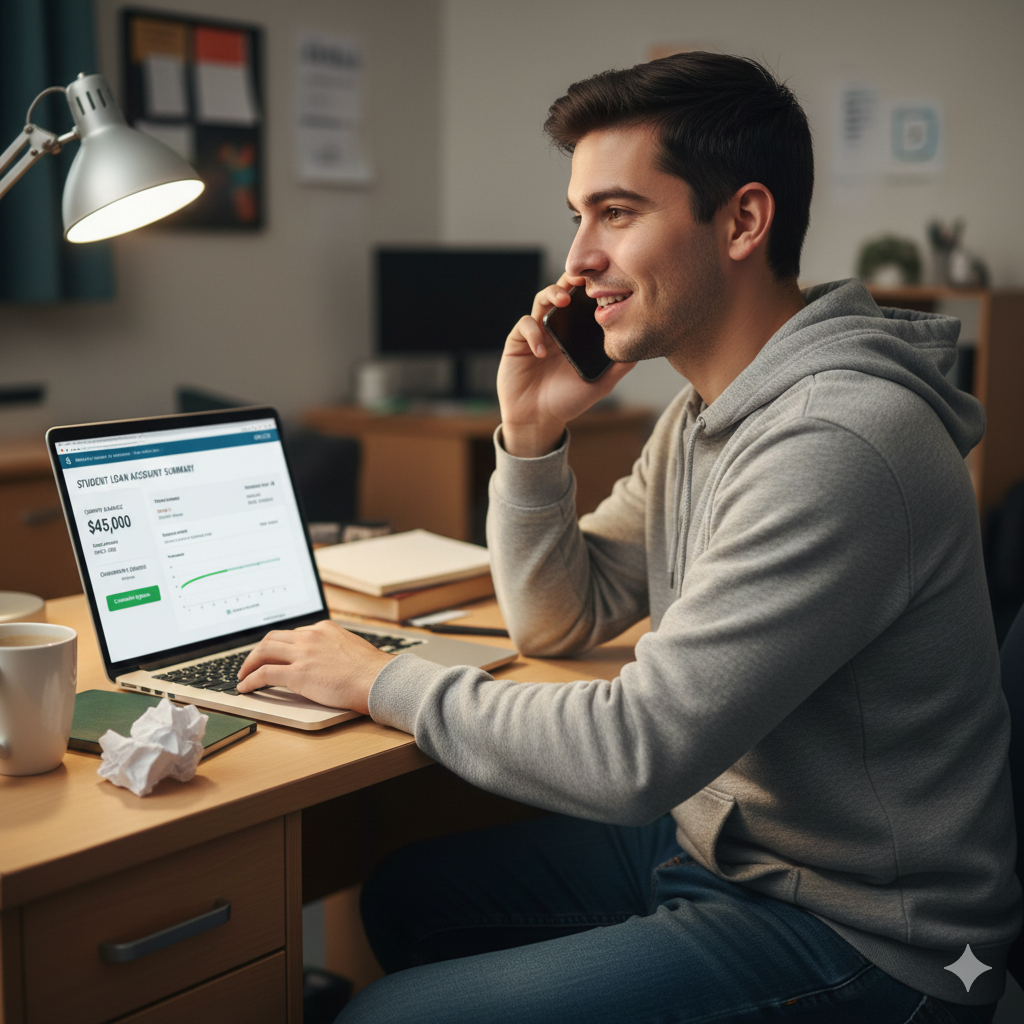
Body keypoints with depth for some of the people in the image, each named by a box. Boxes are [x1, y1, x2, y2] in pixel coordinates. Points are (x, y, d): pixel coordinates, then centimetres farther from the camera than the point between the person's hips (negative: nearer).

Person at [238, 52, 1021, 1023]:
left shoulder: (836, 444, -28)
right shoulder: (702, 413, 6)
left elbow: (635, 752, -28)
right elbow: (558, 620, 13)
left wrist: (384, 680, -15)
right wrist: (530, 433, -4)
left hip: (850, 934, -9)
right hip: (711, 834, 9)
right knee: (405, 894, 16)